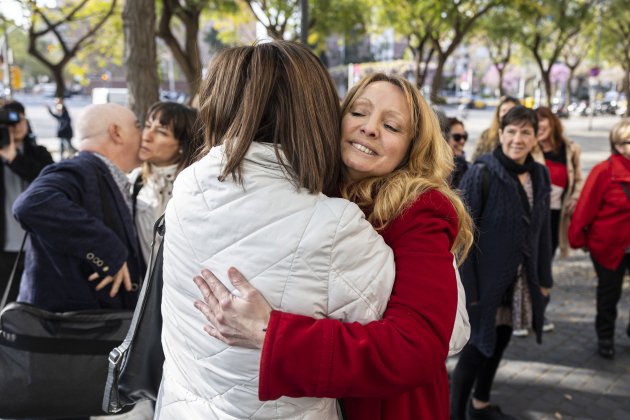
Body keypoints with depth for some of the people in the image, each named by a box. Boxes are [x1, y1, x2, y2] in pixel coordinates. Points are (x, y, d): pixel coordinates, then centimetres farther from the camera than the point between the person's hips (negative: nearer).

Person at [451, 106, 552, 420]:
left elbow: (542, 231, 11)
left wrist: (544, 278, 11)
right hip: (486, 276, -6)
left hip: (520, 278, 6)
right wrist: (465, 287, -19)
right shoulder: (481, 173, -15)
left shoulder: (539, 175, 3)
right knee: (478, 346, 0)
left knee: (500, 341, 18)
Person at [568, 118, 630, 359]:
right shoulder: (605, 172, -19)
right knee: (609, 292, 13)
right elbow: (586, 207, -14)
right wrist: (577, 238, -9)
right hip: (609, 246, -3)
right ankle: (605, 337, 32)